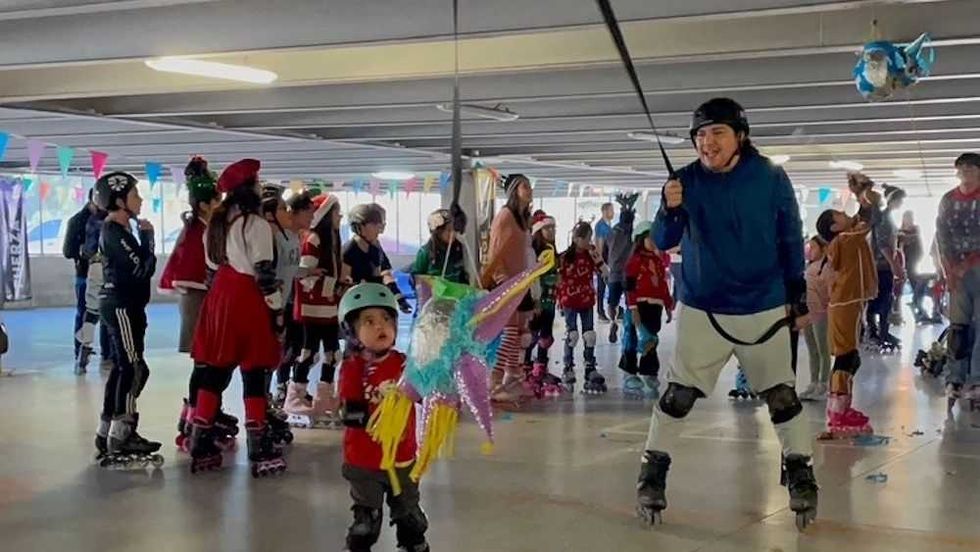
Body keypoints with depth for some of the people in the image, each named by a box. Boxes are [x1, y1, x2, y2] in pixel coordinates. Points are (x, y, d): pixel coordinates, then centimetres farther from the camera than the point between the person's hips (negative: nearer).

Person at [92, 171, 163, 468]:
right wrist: (148, 237, -11)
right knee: (134, 369, -12)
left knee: (124, 368, 13)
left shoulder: (117, 230, 15)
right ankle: (119, 443, -12)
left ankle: (109, 434, 20)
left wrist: (144, 238, 3)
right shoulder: (115, 233, -16)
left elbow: (137, 268, 15)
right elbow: (144, 269, -21)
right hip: (121, 305, -11)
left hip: (124, 304, 11)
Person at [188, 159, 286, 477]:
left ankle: (201, 447, 13)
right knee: (254, 376, -2)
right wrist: (278, 311, -7)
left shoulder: (217, 222, 12)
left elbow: (212, 263, 16)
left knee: (215, 372, 10)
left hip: (220, 297, 7)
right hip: (249, 300, -7)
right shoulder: (257, 225, -11)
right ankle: (259, 450, 2)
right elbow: (265, 274, -13)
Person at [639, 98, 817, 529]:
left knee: (782, 397, 7)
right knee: (677, 396, 1)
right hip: (700, 310, 1)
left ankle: (800, 475, 21)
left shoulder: (771, 179, -9)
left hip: (764, 310, 0)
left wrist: (798, 297, 2)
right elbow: (663, 242, -11)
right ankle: (652, 472, 13)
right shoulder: (687, 180, -7)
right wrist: (670, 210, -31)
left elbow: (790, 241, 0)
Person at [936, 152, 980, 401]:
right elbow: (942, 237, 6)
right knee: (957, 327, 3)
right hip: (957, 270, 3)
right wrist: (949, 270, -4)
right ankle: (955, 378, 6)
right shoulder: (947, 200, 9)